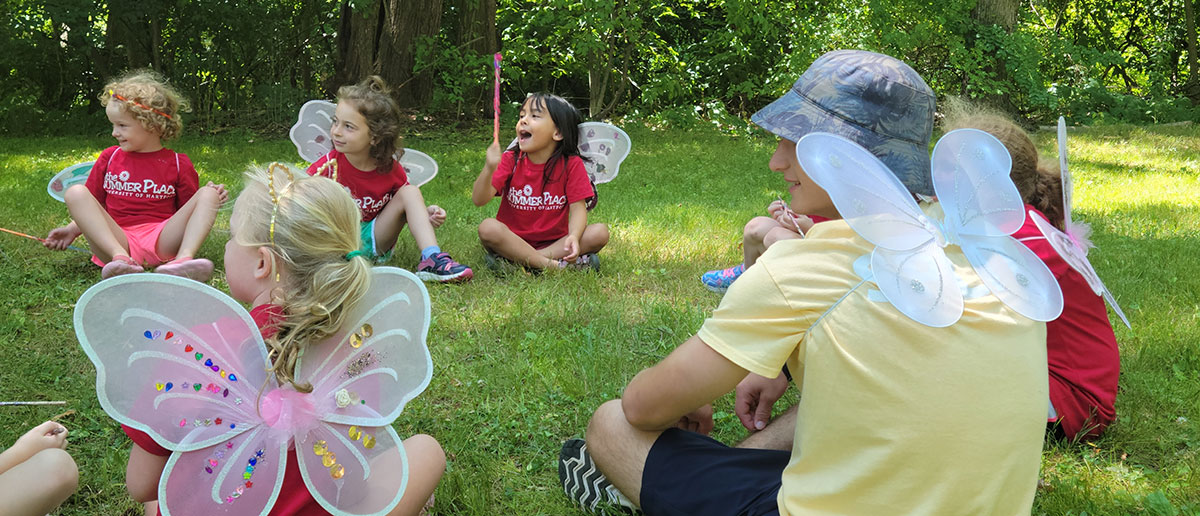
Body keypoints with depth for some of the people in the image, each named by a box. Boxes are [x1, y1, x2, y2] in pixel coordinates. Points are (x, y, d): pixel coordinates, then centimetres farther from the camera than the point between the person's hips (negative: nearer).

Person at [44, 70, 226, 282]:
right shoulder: (110, 157, 17)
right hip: (118, 239, 1)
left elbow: (188, 210, 13)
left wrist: (212, 198, -5)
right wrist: (71, 230, 8)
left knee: (208, 194, -16)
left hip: (163, 241, -1)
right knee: (75, 193, -18)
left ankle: (184, 259, -42)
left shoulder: (178, 164, 11)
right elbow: (91, 208, 22)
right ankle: (120, 258, -39)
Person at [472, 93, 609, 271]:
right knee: (488, 228, -30)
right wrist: (489, 168, -34)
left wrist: (574, 237, -32)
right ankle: (554, 265, -31)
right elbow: (479, 200, -14)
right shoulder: (510, 160, -5)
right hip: (513, 240, -1)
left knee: (600, 233, -23)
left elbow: (578, 208, -10)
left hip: (554, 241, 1)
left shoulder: (571, 164, -5)